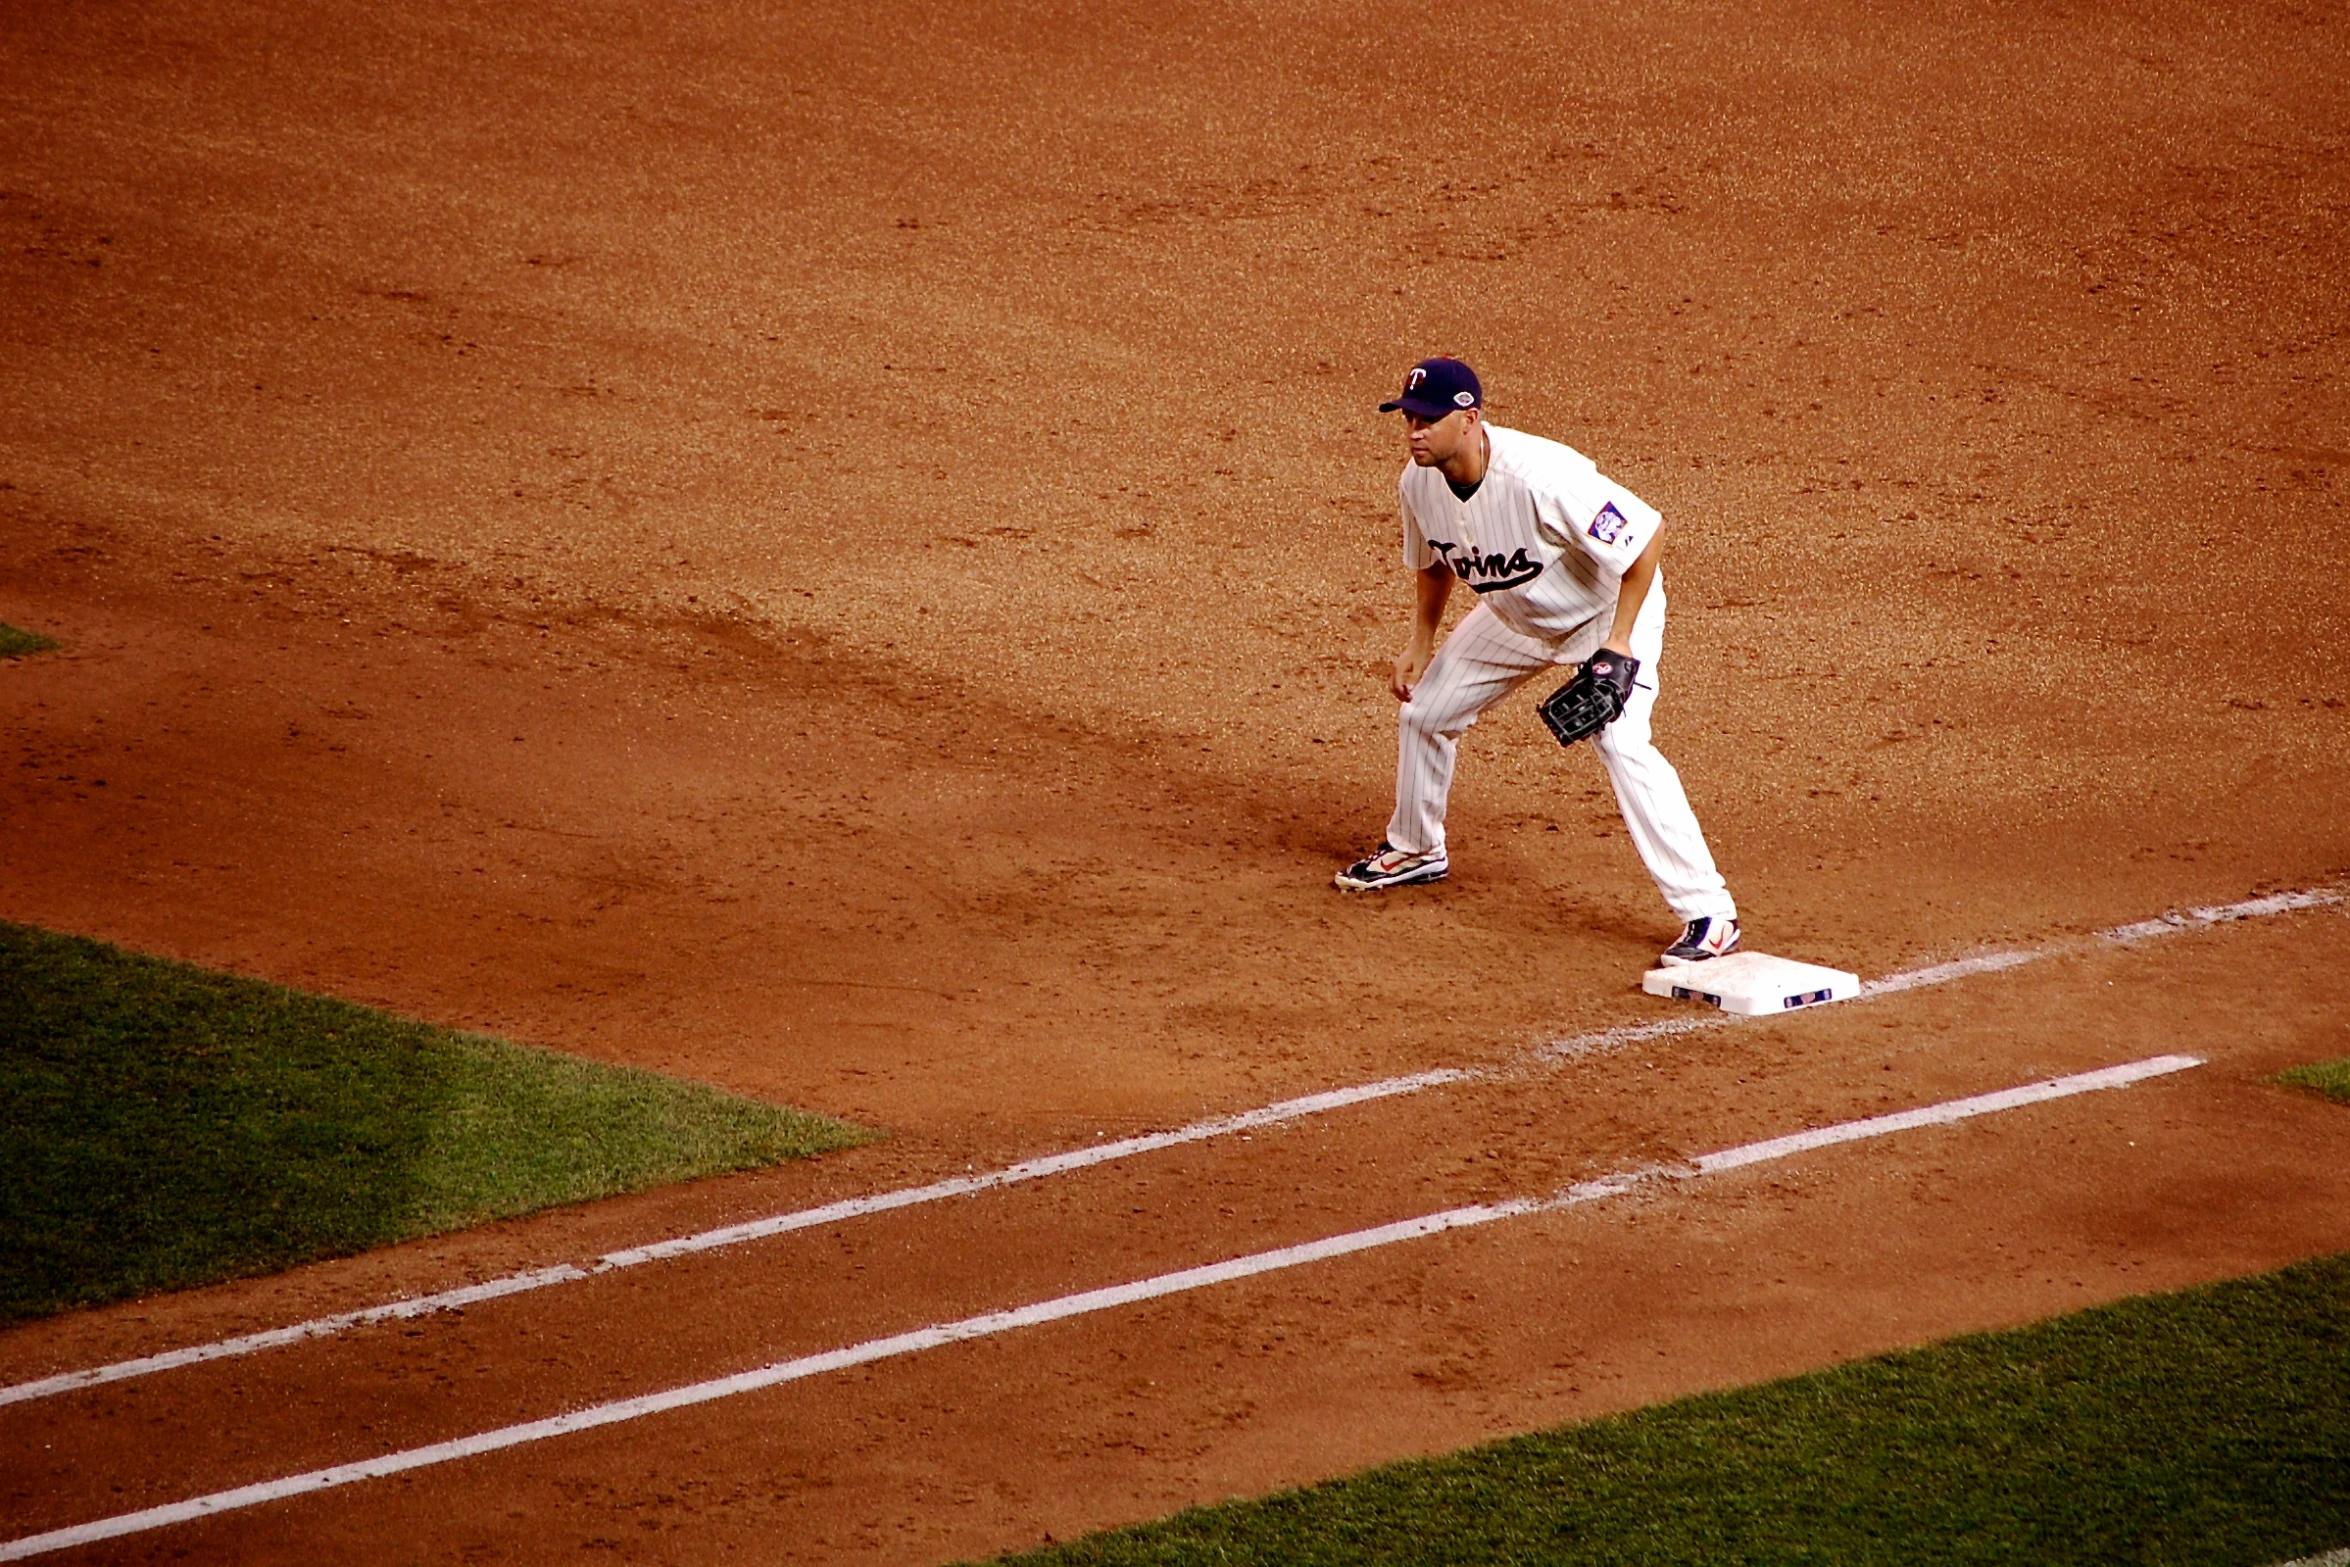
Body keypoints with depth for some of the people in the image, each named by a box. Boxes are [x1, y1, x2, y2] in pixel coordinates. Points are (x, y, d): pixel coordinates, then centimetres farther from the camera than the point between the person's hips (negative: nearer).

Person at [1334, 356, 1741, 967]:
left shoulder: (1539, 477, -39)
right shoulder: (1420, 481, -16)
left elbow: (1647, 532, -32)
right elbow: (1435, 562, 8)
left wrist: (1619, 642, -32)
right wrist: (1420, 642, 5)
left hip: (1605, 610, -8)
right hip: (1515, 614, 8)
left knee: (1621, 743, -25)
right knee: (1422, 707, 13)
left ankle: (1709, 913, -21)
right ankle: (1415, 851, 40)